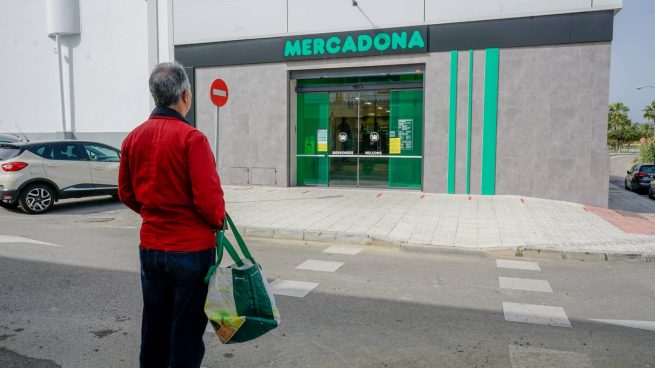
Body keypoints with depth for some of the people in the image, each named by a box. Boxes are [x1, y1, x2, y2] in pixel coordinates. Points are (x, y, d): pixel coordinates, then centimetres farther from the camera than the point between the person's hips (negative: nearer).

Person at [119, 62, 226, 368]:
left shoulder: (134, 138, 3)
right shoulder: (191, 138, -17)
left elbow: (126, 193, 10)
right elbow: (209, 198, -20)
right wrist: (218, 221, -1)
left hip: (150, 247, 6)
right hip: (191, 249, -6)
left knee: (154, 325, 20)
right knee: (187, 328, 8)